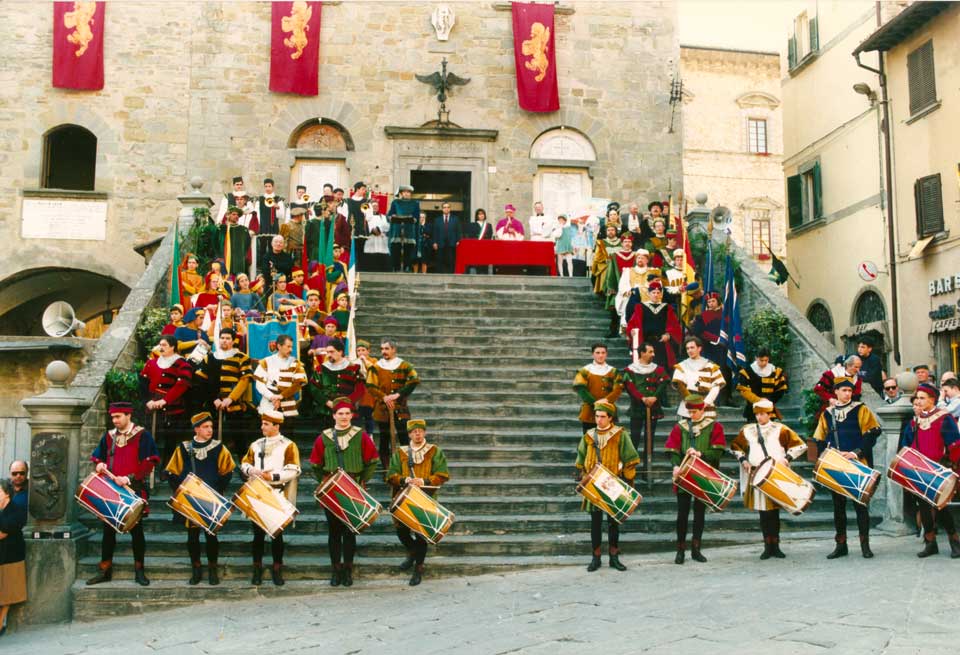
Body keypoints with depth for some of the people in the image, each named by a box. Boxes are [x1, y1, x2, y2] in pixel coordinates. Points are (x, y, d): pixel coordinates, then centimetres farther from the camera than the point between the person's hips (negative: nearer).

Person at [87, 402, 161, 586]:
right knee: (108, 530, 8)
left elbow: (148, 463, -10)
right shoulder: (108, 436, 10)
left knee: (136, 530, 2)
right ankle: (105, 570, 16)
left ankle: (139, 571, 11)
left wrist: (129, 478, -19)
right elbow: (97, 457, 18)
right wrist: (99, 466, -6)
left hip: (134, 491, -4)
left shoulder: (143, 436, -5)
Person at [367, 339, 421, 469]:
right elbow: (371, 386, -3)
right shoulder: (375, 368, 6)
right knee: (384, 440, 6)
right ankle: (386, 470, 13)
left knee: (404, 439, -5)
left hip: (401, 409, -1)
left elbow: (414, 380, -10)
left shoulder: (404, 366, 3)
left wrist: (398, 394, -19)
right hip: (382, 409, 1)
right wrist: (384, 397, -20)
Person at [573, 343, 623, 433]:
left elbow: (618, 388, -3)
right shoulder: (585, 371, 4)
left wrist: (606, 400, -20)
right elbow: (580, 389, -7)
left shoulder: (613, 371, 9)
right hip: (589, 414, -1)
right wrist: (594, 402, -18)